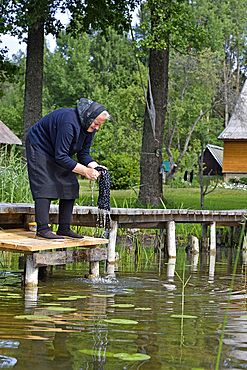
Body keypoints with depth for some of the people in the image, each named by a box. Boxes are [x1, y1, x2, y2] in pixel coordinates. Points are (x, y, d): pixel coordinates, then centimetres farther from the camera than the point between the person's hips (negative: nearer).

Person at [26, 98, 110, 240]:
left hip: (60, 152, 9)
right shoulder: (69, 123, -36)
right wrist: (84, 170, -34)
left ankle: (64, 228, 2)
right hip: (40, 148, -9)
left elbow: (84, 154, -3)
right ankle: (42, 229, -18)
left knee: (71, 186, 0)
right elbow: (60, 157, -35)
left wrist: (96, 167, -22)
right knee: (45, 186, -17)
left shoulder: (90, 128, -9)